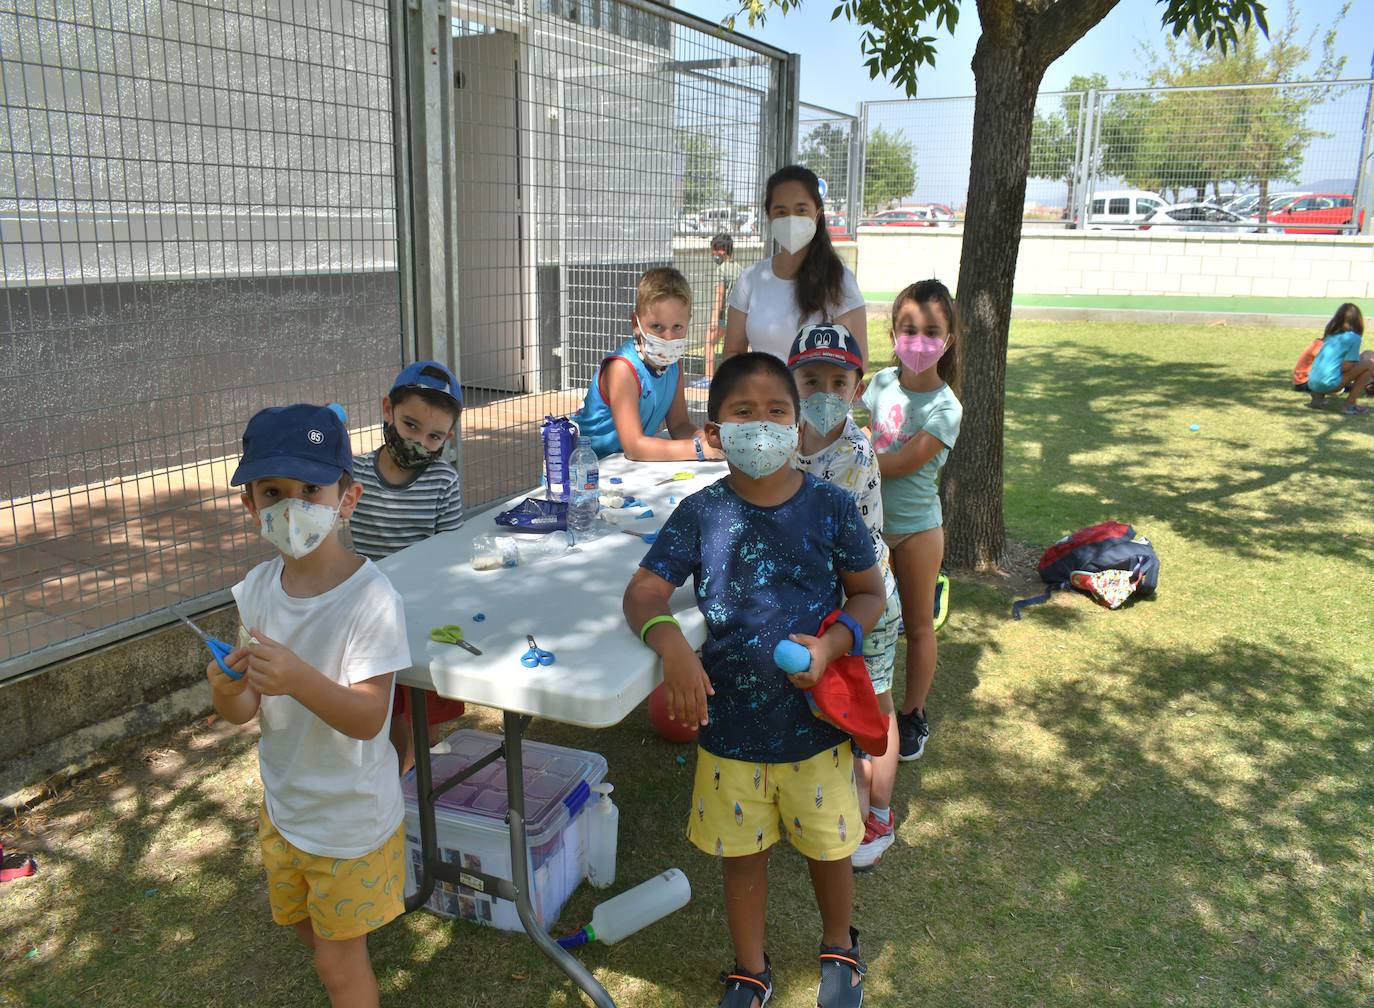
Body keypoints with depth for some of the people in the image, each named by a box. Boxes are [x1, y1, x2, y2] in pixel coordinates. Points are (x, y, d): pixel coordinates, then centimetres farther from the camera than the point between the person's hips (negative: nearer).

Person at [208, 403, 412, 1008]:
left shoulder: (370, 598, -27)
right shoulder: (258, 588, -8)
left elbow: (367, 718, -28)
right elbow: (244, 712, -4)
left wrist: (299, 679, -45)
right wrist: (228, 691, -27)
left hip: (351, 816, -7)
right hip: (284, 801, 7)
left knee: (339, 957, 13)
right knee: (304, 924, 30)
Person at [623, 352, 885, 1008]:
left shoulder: (830, 508, -9)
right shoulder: (700, 514, -10)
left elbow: (868, 593, 1)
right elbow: (643, 592, -10)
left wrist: (832, 643, -18)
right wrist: (670, 642, -31)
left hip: (816, 721, 0)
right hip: (729, 725, 0)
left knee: (827, 847, 20)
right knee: (741, 852, 18)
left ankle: (839, 949, 51)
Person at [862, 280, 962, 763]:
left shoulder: (945, 409, -19)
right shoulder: (883, 382, -4)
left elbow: (897, 465, -23)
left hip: (916, 528, -5)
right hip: (870, 519, 5)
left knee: (917, 625, 12)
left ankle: (913, 715, 29)